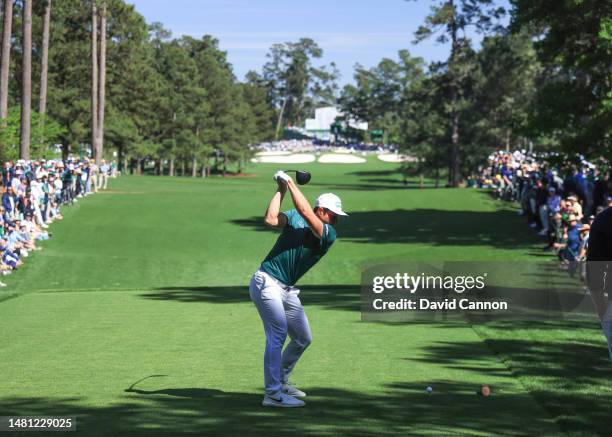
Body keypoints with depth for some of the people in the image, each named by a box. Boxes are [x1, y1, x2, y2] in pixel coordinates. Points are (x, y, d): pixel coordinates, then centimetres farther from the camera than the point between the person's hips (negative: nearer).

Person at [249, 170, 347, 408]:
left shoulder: (328, 235, 0)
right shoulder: (294, 217, 1)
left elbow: (305, 211, -16)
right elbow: (270, 219, -16)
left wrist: (291, 183, -11)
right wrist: (281, 190, -11)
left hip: (288, 290, 6)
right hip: (267, 282, -5)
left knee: (303, 338, 12)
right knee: (278, 333, -17)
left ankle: (281, 382, 31)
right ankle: (273, 394, -19)